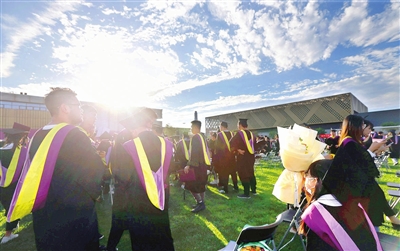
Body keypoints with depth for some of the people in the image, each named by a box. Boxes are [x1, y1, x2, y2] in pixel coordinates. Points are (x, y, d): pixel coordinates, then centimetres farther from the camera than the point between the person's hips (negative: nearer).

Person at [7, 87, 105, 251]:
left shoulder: (37, 137, 2)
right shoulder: (75, 135, -22)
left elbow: (35, 175, 11)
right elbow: (95, 170, -21)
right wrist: (96, 193, 0)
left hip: (44, 218, 8)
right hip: (75, 217, -7)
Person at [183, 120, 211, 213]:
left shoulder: (195, 137, -17)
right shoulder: (202, 137, 11)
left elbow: (194, 152, -24)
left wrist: (188, 165, -23)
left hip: (197, 165, -9)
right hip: (203, 164, 10)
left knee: (191, 185, 0)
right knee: (201, 185, 16)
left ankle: (200, 202, 2)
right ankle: (201, 203, 23)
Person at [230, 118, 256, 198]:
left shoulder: (239, 133, -15)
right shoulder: (251, 133, 6)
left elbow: (231, 143, -19)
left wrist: (236, 150, -4)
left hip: (242, 157, -7)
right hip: (250, 156, 8)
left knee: (243, 175, 1)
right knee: (251, 174, 19)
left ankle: (246, 194, 7)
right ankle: (254, 190, 29)